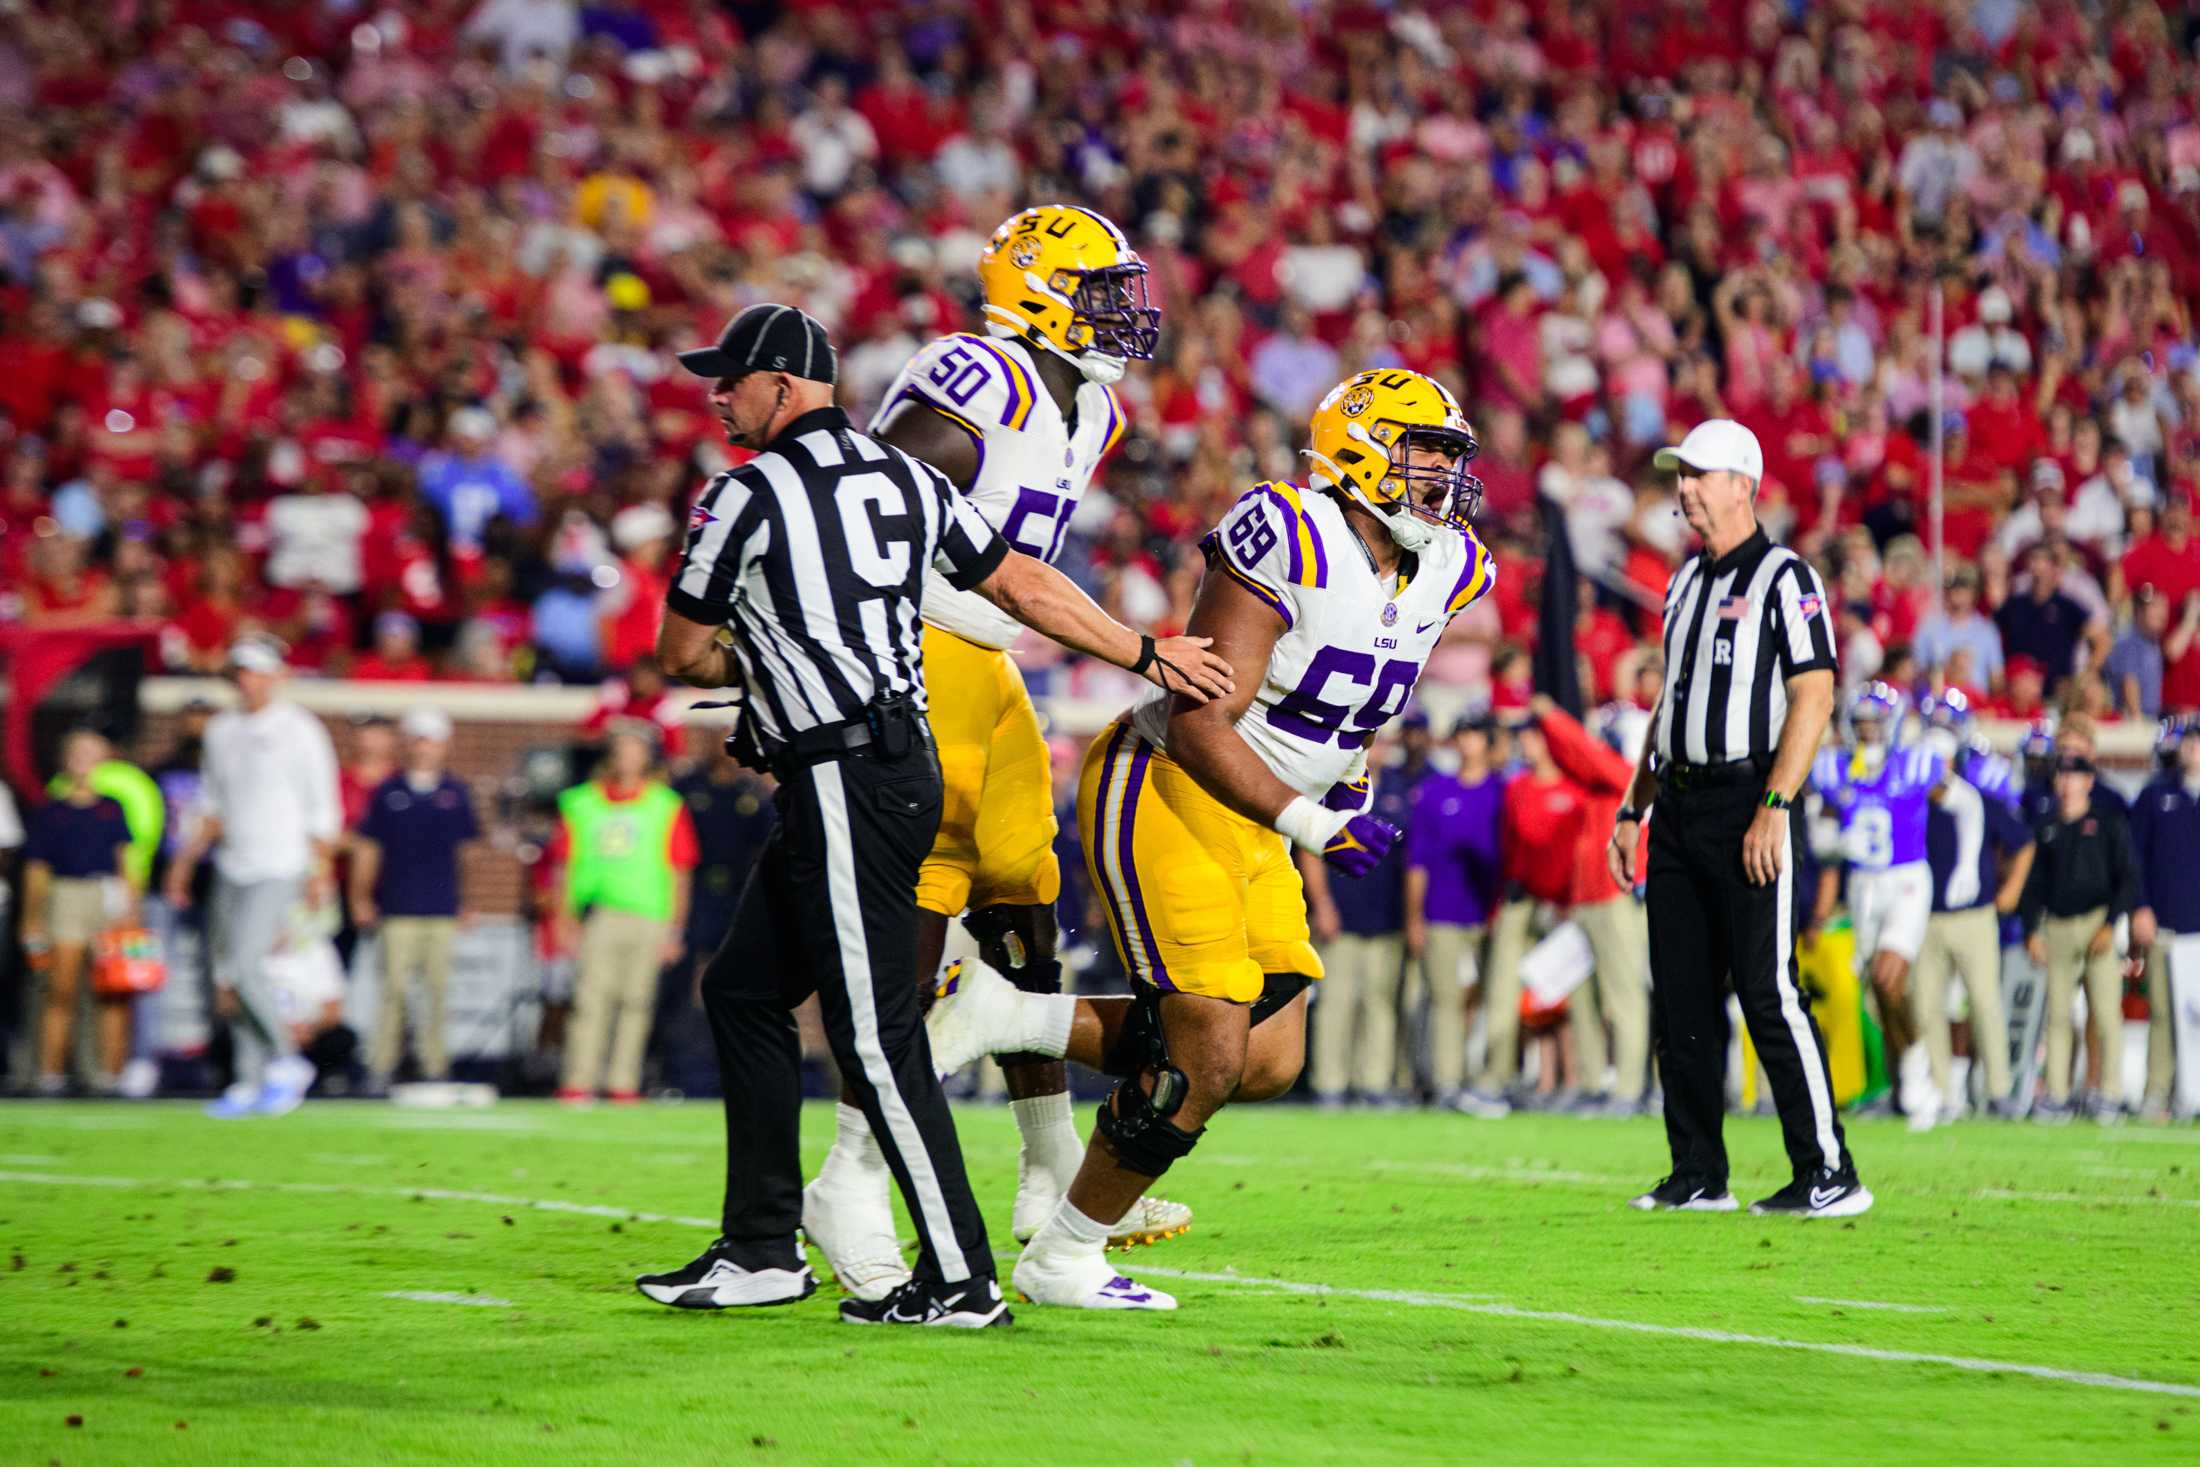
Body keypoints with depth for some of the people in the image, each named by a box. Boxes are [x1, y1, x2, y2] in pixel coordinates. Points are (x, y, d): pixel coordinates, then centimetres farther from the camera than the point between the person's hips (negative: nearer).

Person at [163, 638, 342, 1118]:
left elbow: (322, 809, -5)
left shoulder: (299, 731, -6)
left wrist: (321, 871, -10)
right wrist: (188, 858, 16)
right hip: (232, 870, 7)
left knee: (245, 966, -18)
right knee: (226, 980, 2)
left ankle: (286, 1061, -3)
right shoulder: (222, 731, 12)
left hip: (280, 868, -7)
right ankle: (253, 1081, 10)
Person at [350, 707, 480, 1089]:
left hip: (444, 910, 1)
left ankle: (435, 1067, 5)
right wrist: (361, 900, 6)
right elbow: (367, 847, 10)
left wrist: (468, 902, 11)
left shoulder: (457, 793, 10)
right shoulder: (388, 792, 6)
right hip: (398, 909, -1)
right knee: (394, 988, -5)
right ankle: (381, 1067, -2)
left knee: (439, 990, 0)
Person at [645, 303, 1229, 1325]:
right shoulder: (902, 480, 13)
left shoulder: (749, 495, -8)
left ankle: (960, 1279, -5)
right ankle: (761, 1250, 19)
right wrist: (1146, 656, 24)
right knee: (742, 991, 15)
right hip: (898, 761, 9)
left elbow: (682, 654, 1)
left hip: (845, 781, -9)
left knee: (876, 1033, -6)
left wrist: (751, 662, 23)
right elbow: (1026, 588, 15)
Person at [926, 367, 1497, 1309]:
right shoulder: (1289, 546, -22)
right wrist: (1306, 820, -22)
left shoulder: (1444, 574, 4)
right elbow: (1200, 726, -22)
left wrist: (1350, 774, 8)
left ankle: (1013, 1019, 11)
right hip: (1167, 798, -9)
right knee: (1205, 1061, -11)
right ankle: (1060, 1260, 7)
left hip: (1250, 831, 9)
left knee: (1270, 1063, 2)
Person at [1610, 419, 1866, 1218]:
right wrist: (1633, 808, 19)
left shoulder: (1783, 578, -6)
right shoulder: (1686, 581, 19)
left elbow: (1814, 697, -13)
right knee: (1679, 996, 7)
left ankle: (1829, 1174, -7)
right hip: (1679, 804, 8)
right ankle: (1698, 1176, 13)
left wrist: (1772, 808, -20)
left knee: (1768, 991, -11)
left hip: (1745, 804, -8)